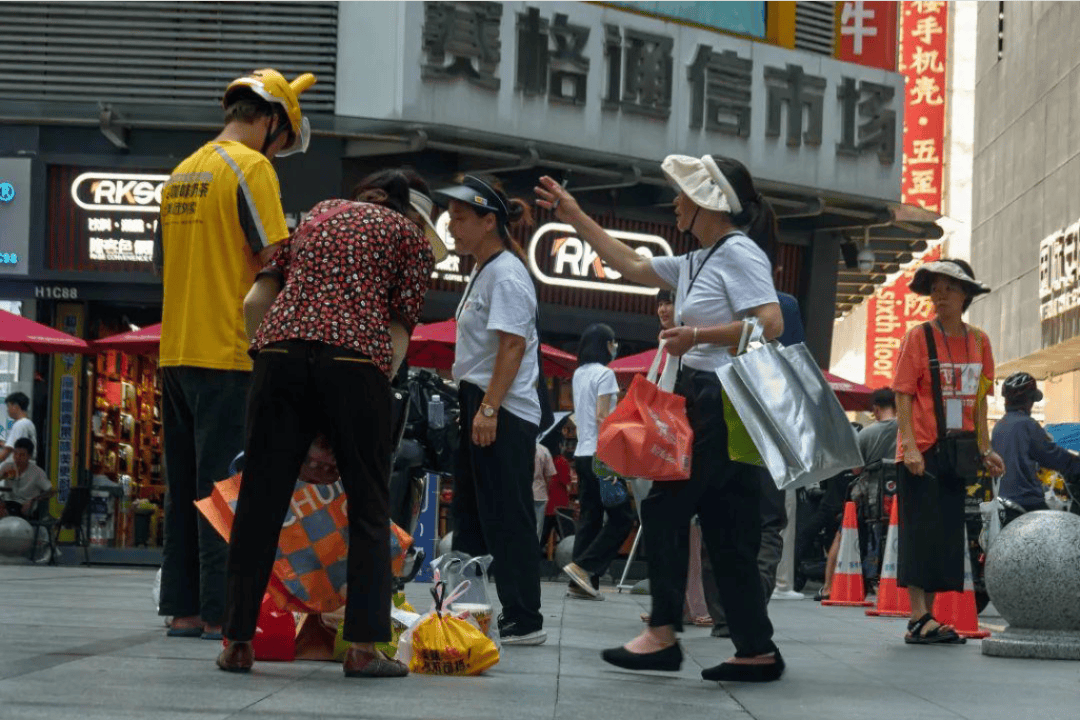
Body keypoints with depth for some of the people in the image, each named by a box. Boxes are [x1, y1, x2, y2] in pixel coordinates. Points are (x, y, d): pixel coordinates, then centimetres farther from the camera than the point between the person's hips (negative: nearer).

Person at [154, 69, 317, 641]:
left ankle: (183, 609, 13)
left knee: (185, 485, 10)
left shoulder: (182, 172, 17)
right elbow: (274, 261, -14)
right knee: (226, 486, -5)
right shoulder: (251, 167, -8)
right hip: (229, 352, -8)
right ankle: (221, 611, -5)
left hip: (175, 352, 8)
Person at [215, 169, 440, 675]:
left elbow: (254, 301, 20)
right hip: (355, 358, -3)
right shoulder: (412, 235, 18)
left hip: (280, 351, 3)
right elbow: (399, 332, 7)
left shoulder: (320, 213, 29)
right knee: (368, 505, 7)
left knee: (260, 500, 6)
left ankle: (237, 642, 8)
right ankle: (363, 646, 2)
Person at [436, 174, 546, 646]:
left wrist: (489, 408, -23)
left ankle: (524, 620, -2)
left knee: (506, 518, -7)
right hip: (479, 405, 10)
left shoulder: (506, 274, -13)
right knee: (468, 515, 12)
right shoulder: (482, 272, 18)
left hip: (504, 412, -10)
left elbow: (512, 346, -20)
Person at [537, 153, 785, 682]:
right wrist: (573, 216, 28)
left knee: (666, 506, -5)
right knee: (727, 529, 6)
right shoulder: (698, 261, 19)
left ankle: (663, 633, -1)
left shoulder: (738, 252, -10)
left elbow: (771, 324, -21)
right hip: (701, 397, 9)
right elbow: (632, 266, 28)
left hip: (722, 401, -9)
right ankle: (757, 651, 6)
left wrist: (698, 335, -20)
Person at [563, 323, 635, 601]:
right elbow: (602, 418, -15)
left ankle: (581, 582, 4)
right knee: (622, 517, -2)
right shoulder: (604, 374, -9)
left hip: (582, 454, 8)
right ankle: (583, 566, -12)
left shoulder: (579, 374, 14)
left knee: (589, 519, 8)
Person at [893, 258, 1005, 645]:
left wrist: (984, 448, 9)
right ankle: (919, 619, -8)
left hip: (957, 453, 5)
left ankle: (926, 619, 13)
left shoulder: (978, 340, 10)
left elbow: (979, 399, 15)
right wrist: (909, 446, -18)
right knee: (922, 531, -7)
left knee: (948, 535, 7)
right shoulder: (919, 336, -4)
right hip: (922, 452, -5)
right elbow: (903, 395, -8)